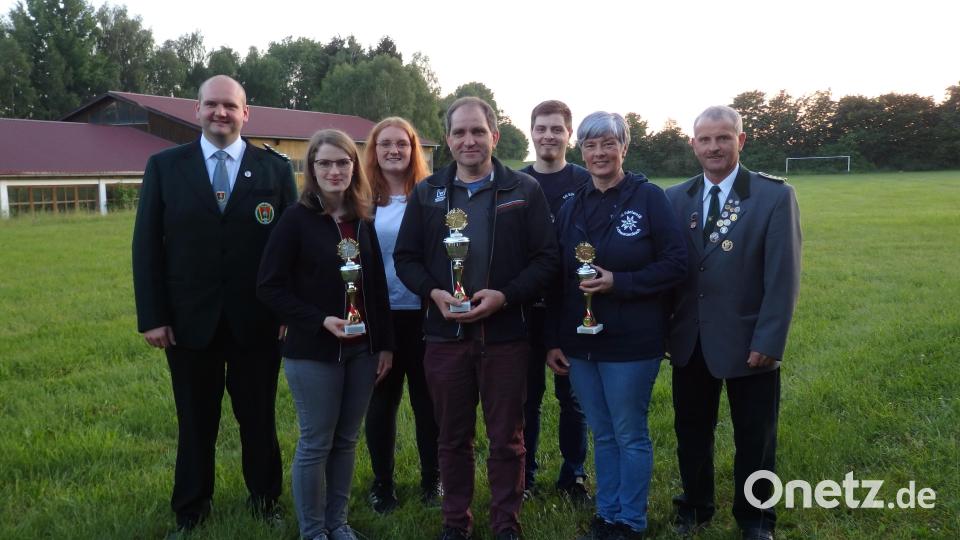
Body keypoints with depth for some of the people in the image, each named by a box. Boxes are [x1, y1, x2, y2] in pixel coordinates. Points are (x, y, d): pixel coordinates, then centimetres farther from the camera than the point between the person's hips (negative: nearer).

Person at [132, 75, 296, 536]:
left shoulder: (276, 168, 2)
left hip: (256, 321, 0)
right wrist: (151, 316, -5)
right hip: (189, 320, 0)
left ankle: (265, 500, 31)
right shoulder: (164, 166, 2)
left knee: (259, 419, 13)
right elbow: (146, 245, 1)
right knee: (195, 421, 13)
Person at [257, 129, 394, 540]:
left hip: (362, 349, 5)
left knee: (346, 440, 13)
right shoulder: (296, 220, -9)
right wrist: (320, 320, -19)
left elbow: (377, 288, 11)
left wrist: (385, 344, 8)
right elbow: (270, 287, -11)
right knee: (315, 444, 4)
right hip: (314, 351, -5)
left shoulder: (363, 221, 7)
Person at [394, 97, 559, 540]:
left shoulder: (524, 191, 0)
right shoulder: (427, 193, 7)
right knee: (453, 437, 13)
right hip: (445, 333, 2)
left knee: (506, 439, 8)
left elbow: (545, 258, -4)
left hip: (505, 333, -2)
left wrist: (504, 295, -17)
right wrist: (433, 292, -12)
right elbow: (405, 258, 7)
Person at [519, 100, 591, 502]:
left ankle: (573, 474, 24)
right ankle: (524, 475, 23)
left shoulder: (587, 183, -1)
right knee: (527, 394, 11)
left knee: (571, 394, 10)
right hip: (525, 306, 1)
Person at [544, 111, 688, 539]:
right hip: (579, 342, 5)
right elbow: (559, 278, 9)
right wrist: (553, 340, 7)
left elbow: (676, 263, -11)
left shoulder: (649, 197, -8)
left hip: (630, 342, -5)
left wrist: (618, 282, -20)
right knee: (602, 435, 16)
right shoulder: (572, 208, 7)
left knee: (630, 436, 8)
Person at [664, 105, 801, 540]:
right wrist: (662, 330, -2)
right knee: (691, 433, 17)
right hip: (689, 342, 3)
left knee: (754, 439, 12)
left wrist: (768, 342, -16)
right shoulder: (675, 199, 3)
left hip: (747, 341, -3)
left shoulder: (775, 196, -8)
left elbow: (783, 276, -11)